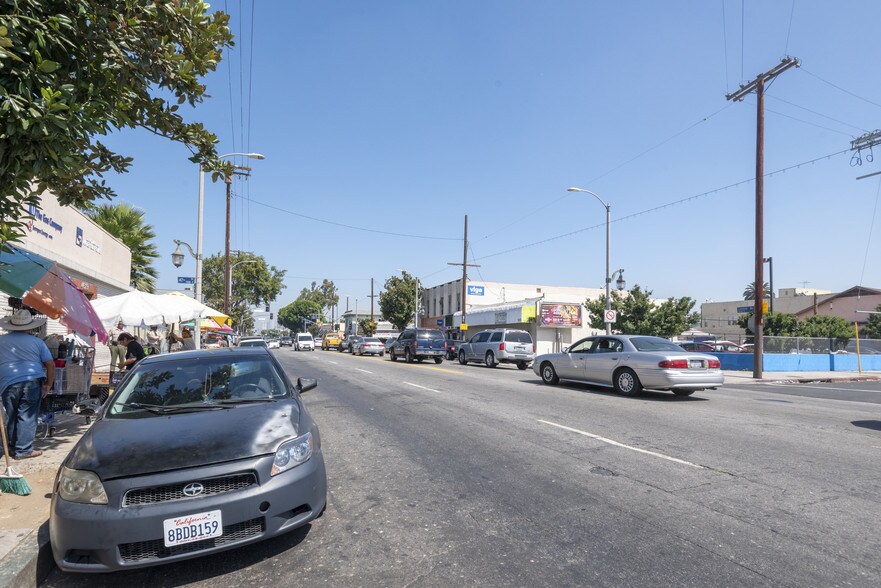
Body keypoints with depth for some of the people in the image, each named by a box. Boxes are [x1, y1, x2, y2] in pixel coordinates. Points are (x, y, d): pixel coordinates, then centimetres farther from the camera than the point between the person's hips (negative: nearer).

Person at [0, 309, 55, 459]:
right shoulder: (36, 342, 5)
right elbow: (50, 365, 3)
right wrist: (48, 385, 10)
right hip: (32, 382, -3)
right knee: (27, 417, 1)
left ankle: (12, 448, 29)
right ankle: (23, 450, 3)